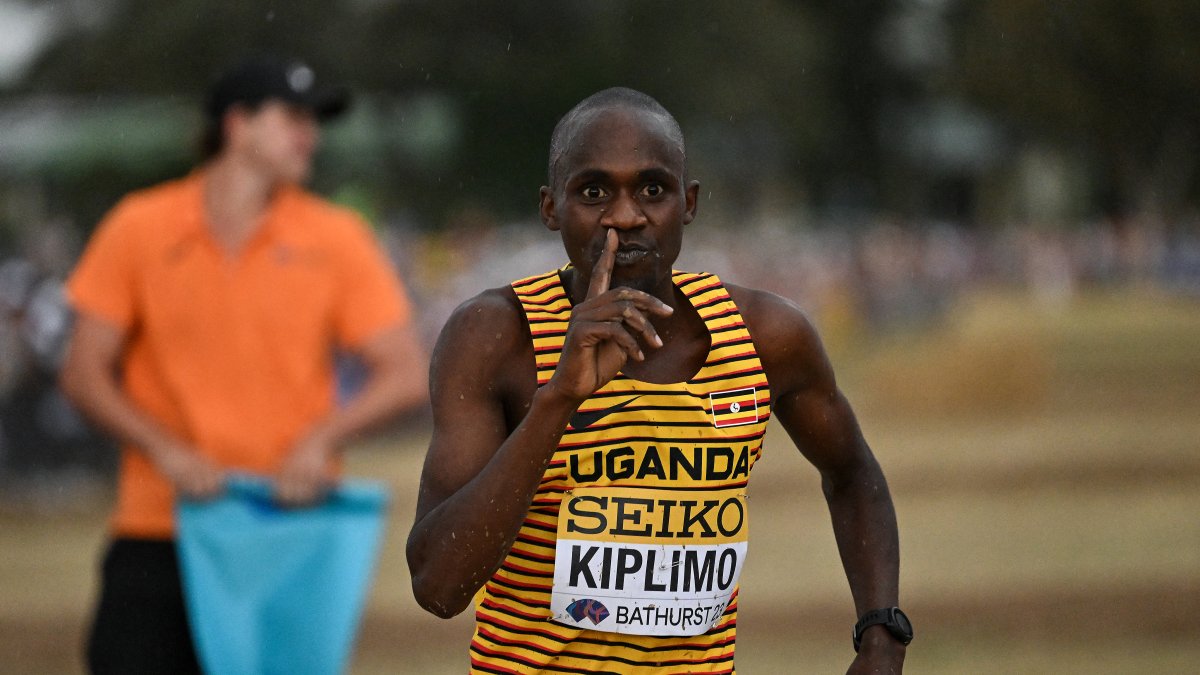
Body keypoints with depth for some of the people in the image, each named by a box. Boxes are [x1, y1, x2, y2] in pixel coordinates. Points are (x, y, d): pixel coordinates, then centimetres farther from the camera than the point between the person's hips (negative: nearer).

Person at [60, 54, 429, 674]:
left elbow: (407, 375, 3)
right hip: (156, 534, 0)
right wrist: (164, 450, -10)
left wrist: (322, 440, -12)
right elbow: (84, 373, 5)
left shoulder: (336, 238, 5)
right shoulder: (138, 228, 5)